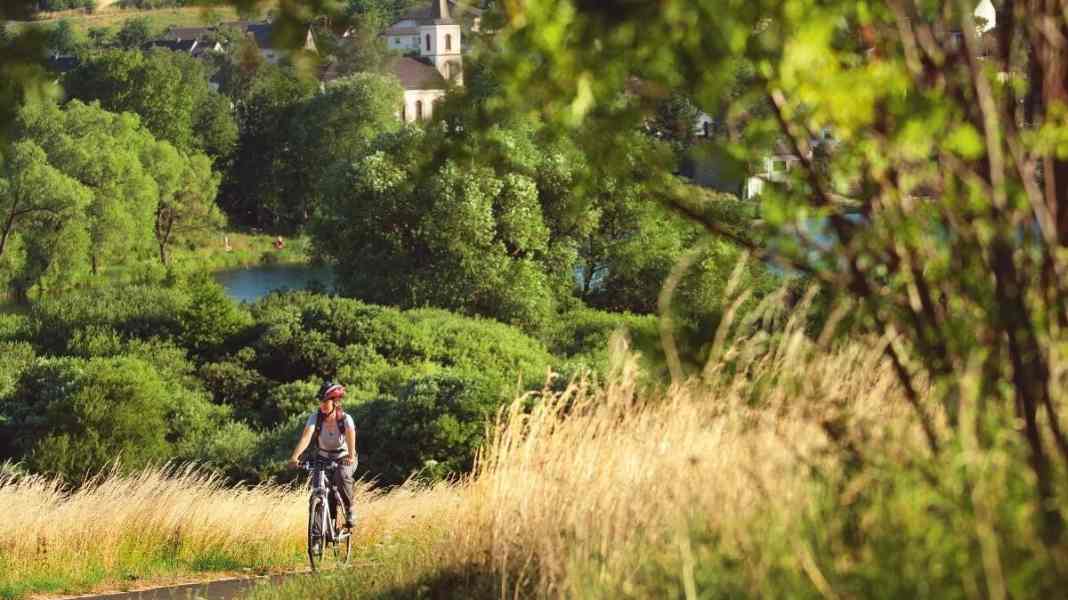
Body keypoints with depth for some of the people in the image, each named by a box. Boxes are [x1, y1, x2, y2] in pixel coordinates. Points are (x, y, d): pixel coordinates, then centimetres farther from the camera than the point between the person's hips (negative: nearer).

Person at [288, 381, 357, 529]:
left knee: (341, 477, -34)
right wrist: (295, 456, -47)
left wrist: (351, 456, -57)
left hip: (344, 459, -2)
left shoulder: (345, 419, -21)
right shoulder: (315, 417, -16)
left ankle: (349, 511, -14)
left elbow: (351, 437, -37)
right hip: (324, 459, 2)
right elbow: (306, 437, -30)